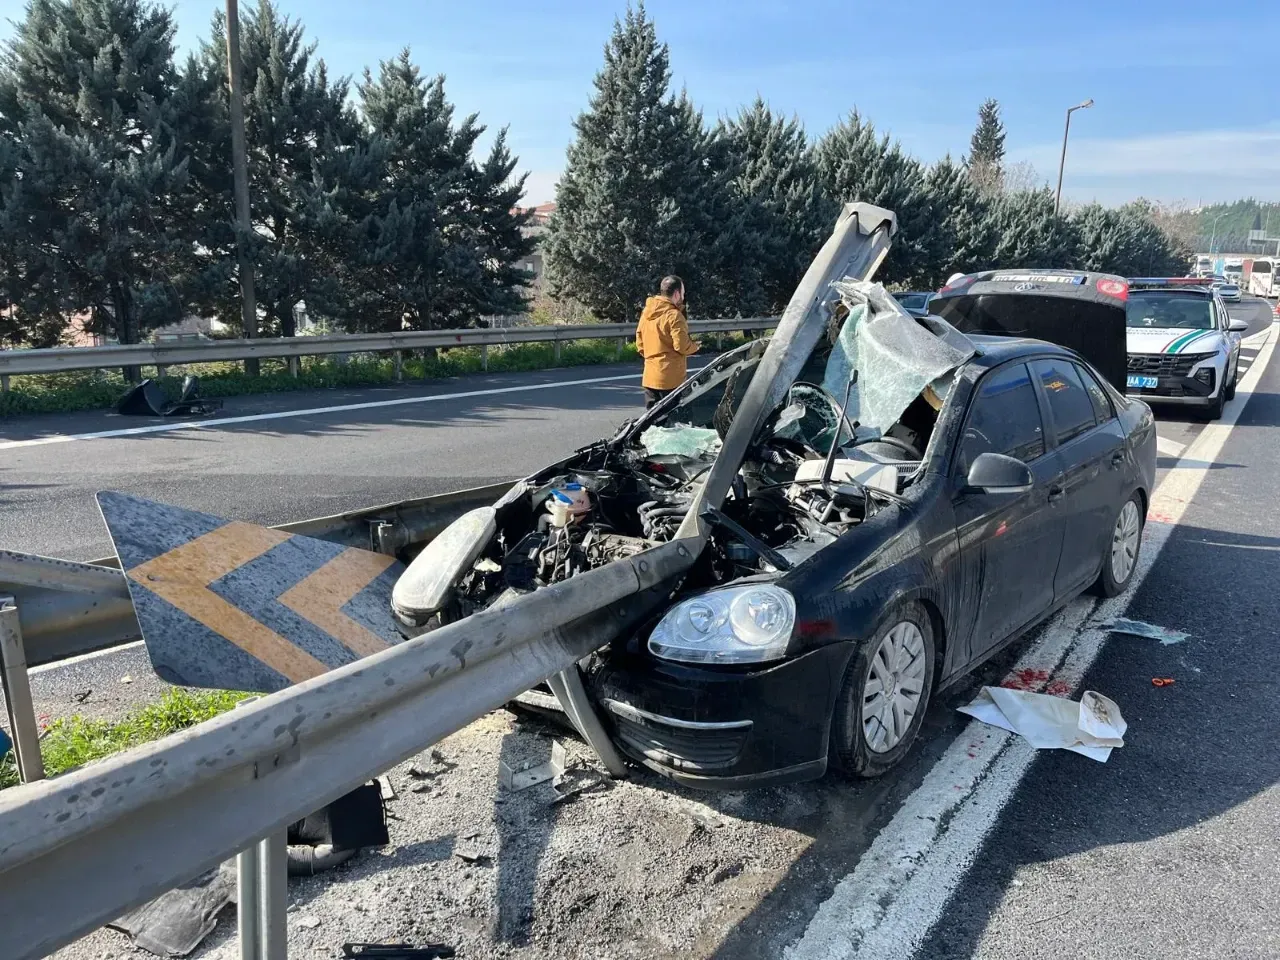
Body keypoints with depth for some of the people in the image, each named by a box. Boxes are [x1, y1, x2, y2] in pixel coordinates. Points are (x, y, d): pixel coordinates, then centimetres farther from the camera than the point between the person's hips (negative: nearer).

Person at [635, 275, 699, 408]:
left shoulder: (646, 313, 10)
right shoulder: (674, 315, -15)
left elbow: (640, 345, 14)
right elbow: (682, 346, -18)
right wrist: (695, 346, 1)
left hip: (649, 377, 8)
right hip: (670, 378, -8)